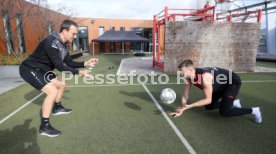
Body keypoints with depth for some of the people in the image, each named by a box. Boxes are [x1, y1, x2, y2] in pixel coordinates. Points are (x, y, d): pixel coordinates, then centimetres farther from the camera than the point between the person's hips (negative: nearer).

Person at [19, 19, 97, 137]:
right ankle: (44, 127, -9)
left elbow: (69, 63, 6)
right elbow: (60, 66, -30)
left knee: (61, 84, 16)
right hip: (30, 70, -10)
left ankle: (57, 108, 39)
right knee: (52, 91, -21)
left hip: (42, 70, 10)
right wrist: (79, 72, -31)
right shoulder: (51, 42, -28)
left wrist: (86, 63, -4)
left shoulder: (62, 44, 2)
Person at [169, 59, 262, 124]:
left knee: (224, 112, -16)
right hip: (221, 85, 8)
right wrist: (181, 110, -15)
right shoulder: (188, 77, -16)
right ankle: (233, 103, 29)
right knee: (208, 106, 10)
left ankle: (253, 110, 6)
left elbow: (208, 100, -35)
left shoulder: (205, 77, -39)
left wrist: (189, 106, -37)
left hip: (233, 82, -8)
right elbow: (185, 96, -8)